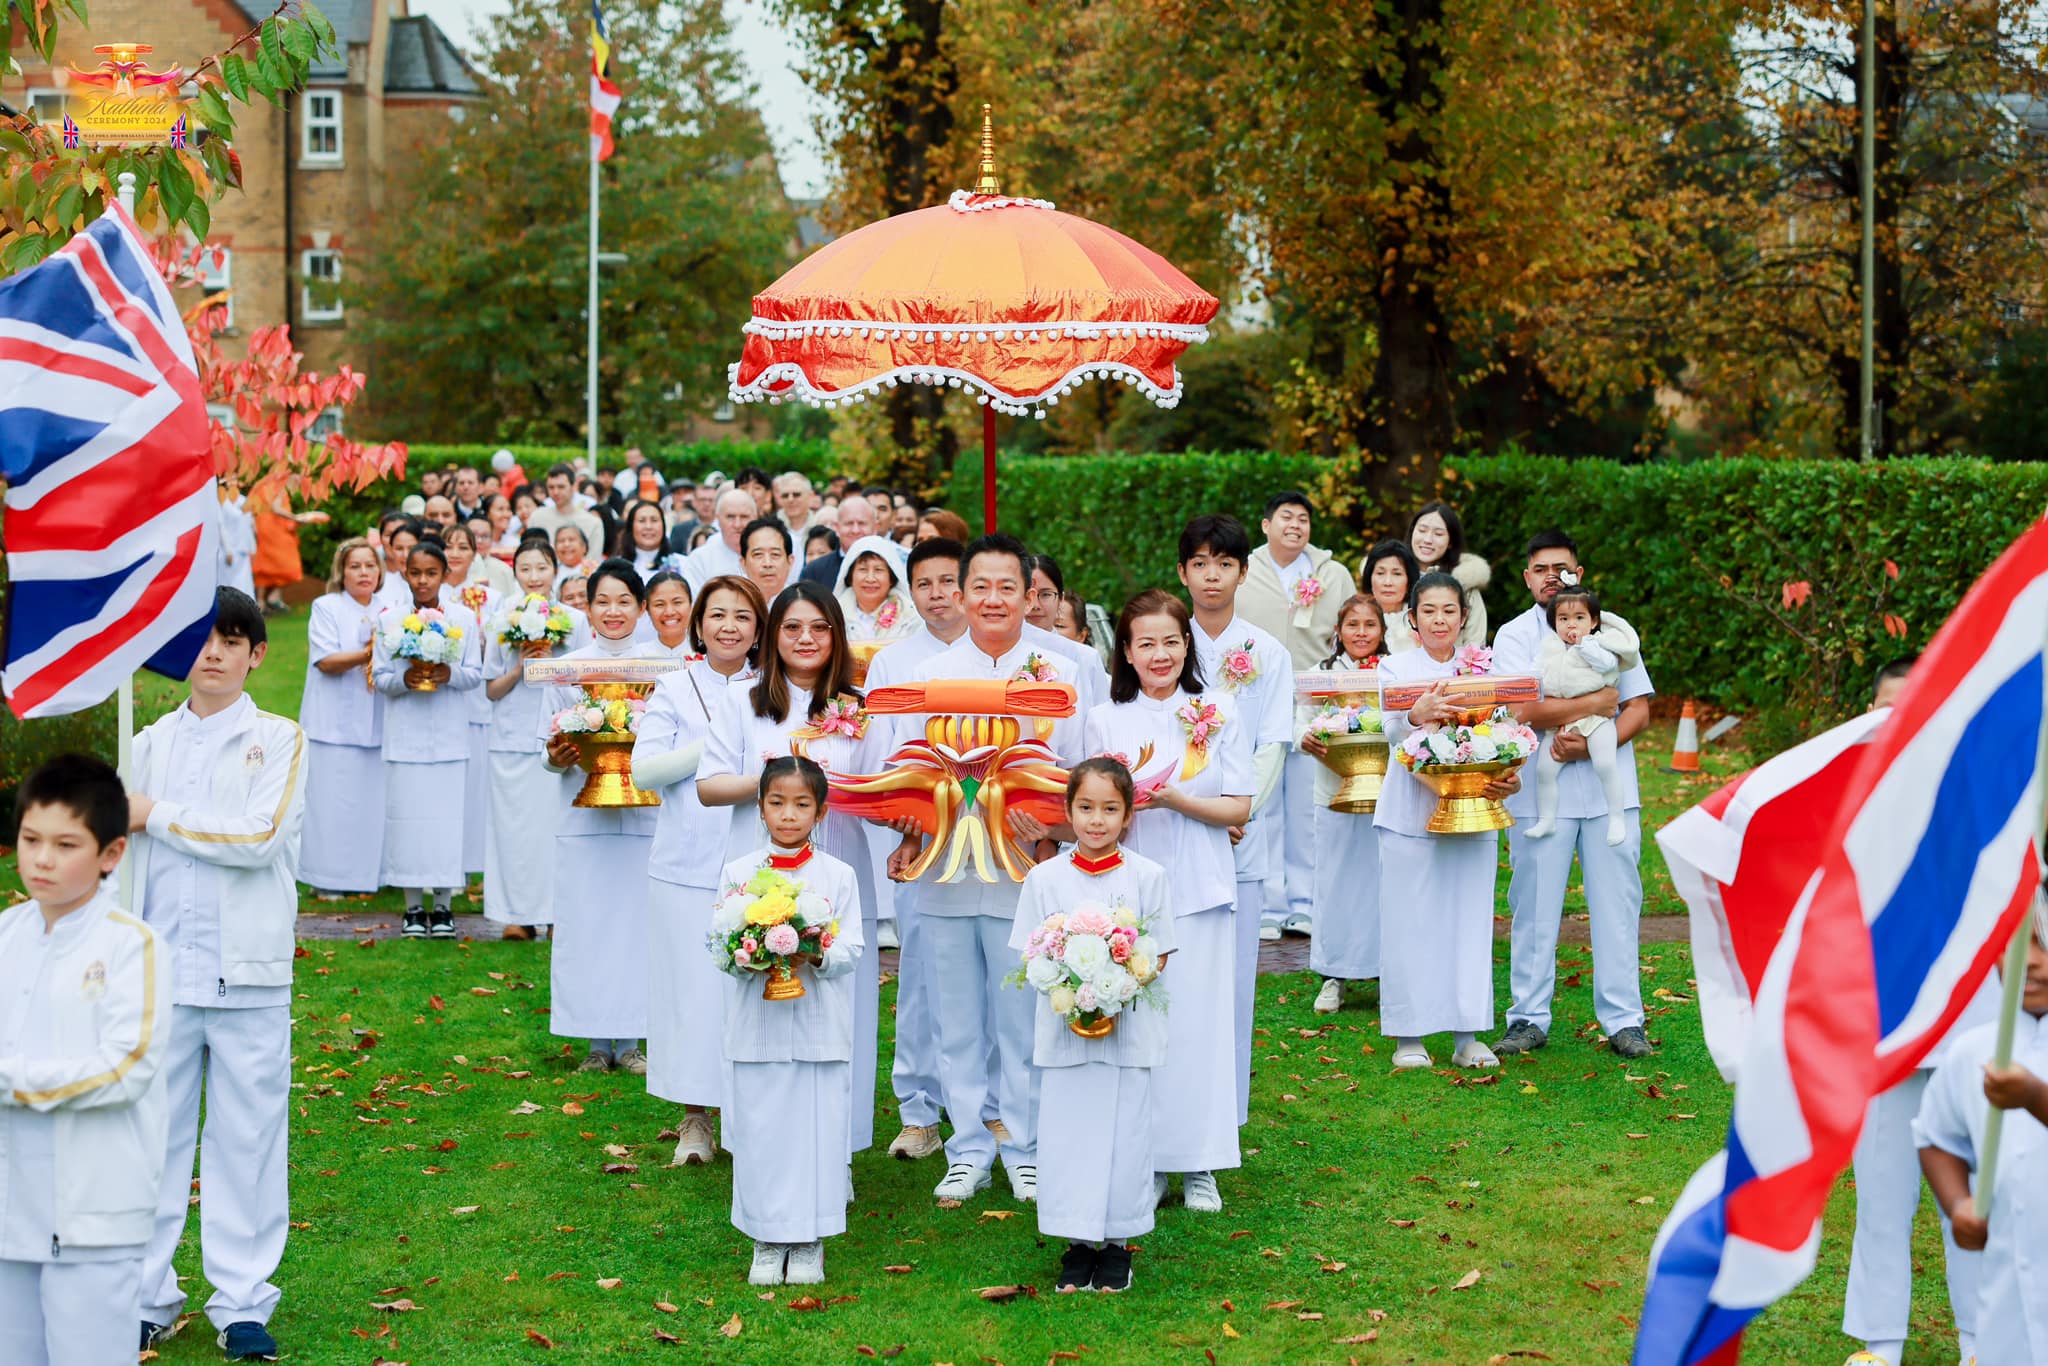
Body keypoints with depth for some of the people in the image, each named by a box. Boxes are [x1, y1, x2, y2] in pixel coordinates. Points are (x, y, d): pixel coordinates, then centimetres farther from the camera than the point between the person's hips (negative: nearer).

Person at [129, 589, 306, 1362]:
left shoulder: (279, 741, 2)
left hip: (248, 974, -2)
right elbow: (125, 854, 14)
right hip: (162, 972, 2)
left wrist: (158, 815, -8)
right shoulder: (151, 745, 12)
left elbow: (261, 836, -13)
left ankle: (242, 1301, 9)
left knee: (248, 1136, 1)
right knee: (154, 1132, 4)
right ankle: (147, 1295, 14)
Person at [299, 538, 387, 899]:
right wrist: (366, 655, -23)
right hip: (334, 722, -4)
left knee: (371, 798, 2)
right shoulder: (326, 608, 0)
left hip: (375, 722, 4)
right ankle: (327, 880, 0)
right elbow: (325, 661, -10)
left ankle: (366, 874, 9)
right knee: (332, 801, -5)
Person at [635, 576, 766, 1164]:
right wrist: (713, 747, -10)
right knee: (692, 988, -1)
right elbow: (644, 769, -2)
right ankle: (695, 1118, 11)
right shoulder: (675, 689, 7)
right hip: (688, 866, 0)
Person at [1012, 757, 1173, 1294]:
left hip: (1130, 1026, -1)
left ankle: (1116, 1243, 16)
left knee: (1124, 1129, 3)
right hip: (1064, 1027, 1)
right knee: (1067, 1128, 3)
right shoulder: (1045, 878, 2)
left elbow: (1158, 955, 2)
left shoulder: (1146, 876, 1)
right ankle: (1080, 1243, 15)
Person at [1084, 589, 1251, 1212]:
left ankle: (1199, 1165, 8)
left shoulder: (1220, 713, 5)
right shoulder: (1105, 721, 8)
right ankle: (1147, 1160, 9)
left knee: (1200, 1018, -1)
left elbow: (1239, 808, 1)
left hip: (1199, 891, -1)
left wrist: (1175, 799, -14)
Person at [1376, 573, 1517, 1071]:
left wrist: (1508, 778, -16)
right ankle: (1409, 1038, 8)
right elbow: (1394, 732, -15)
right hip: (1411, 812, -2)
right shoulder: (1396, 668, 2)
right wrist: (1416, 716, -37)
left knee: (1469, 922, 5)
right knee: (1410, 923, 0)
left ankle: (1467, 1037, 12)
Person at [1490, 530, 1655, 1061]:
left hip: (1610, 787, 2)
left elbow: (1639, 710, 6)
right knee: (1535, 907, 1)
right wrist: (1596, 704, -5)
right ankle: (1529, 1018, 10)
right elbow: (1524, 710, -11)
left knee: (1616, 903, 2)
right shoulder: (1514, 636, 3)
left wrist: (1592, 743, -11)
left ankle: (1623, 1020, 7)